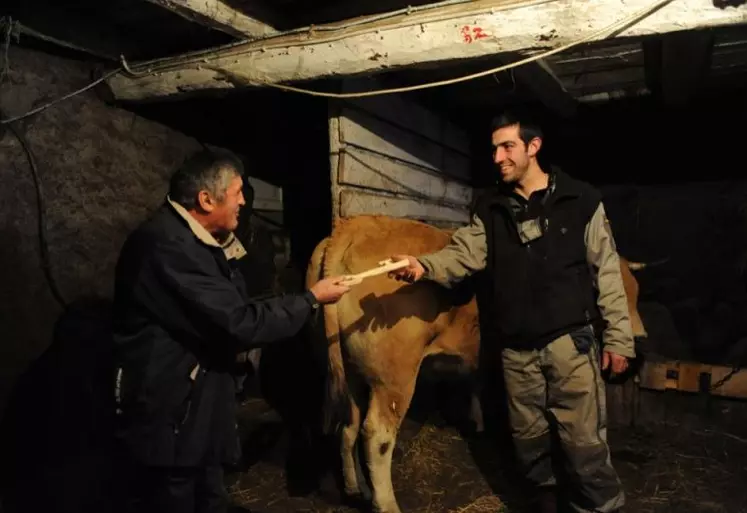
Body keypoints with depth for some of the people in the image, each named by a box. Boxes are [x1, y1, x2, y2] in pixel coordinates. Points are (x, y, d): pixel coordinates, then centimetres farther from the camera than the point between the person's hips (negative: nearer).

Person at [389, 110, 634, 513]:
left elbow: (607, 271, -1)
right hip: (514, 347, 4)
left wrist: (618, 337, -2)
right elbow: (465, 253, -5)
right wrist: (424, 265, -26)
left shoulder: (580, 200, -3)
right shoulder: (489, 207, 6)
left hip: (569, 339, -3)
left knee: (584, 439, 2)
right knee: (527, 435, 17)